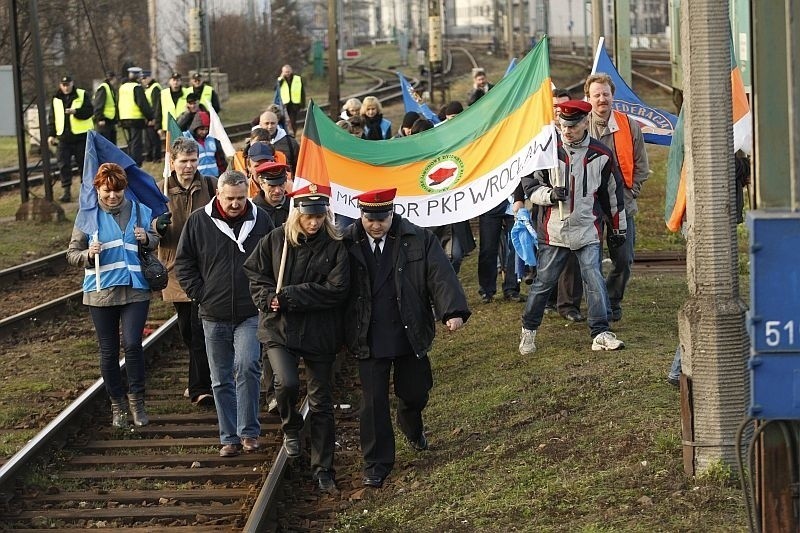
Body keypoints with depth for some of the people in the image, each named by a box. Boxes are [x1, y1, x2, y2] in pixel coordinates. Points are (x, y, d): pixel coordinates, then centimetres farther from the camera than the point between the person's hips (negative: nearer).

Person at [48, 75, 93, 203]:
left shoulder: (82, 95, 0)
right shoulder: (56, 99, 10)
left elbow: (89, 111, -10)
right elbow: (52, 119, 13)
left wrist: (76, 111, -25)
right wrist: (51, 134, 5)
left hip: (81, 136, -3)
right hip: (63, 138, 3)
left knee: (83, 163, 5)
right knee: (63, 165, -4)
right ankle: (66, 191, -1)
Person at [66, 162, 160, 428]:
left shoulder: (139, 211, 3)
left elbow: (155, 240, 15)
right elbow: (72, 253, 5)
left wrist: (146, 239, -9)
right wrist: (88, 254, -17)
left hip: (135, 289, -1)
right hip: (101, 292, 1)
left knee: (133, 344, -13)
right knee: (108, 350, 7)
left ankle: (136, 399, 4)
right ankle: (117, 404, 20)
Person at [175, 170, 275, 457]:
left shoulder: (261, 220, 0)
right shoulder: (199, 221, -1)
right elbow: (183, 262, 5)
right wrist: (200, 294, -3)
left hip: (250, 314, -2)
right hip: (214, 315, 2)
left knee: (247, 367, -18)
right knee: (221, 380, 7)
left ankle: (249, 432, -7)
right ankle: (229, 437, 16)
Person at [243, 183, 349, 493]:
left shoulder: (335, 247, -6)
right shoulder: (275, 241, 0)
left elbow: (336, 290, -14)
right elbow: (254, 273, 8)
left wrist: (287, 296, -16)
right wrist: (268, 298, -13)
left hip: (320, 333, 0)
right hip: (280, 329, 0)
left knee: (321, 403, 7)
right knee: (287, 383, -24)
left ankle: (323, 469, 20)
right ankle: (290, 427, 10)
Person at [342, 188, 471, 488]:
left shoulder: (419, 240, -6)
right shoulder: (348, 245, -5)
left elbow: (440, 275, -12)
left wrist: (453, 311, -26)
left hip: (410, 336, 1)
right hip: (369, 338, -1)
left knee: (415, 391, 16)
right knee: (373, 401, 1)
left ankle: (411, 427, 50)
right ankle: (376, 463, 13)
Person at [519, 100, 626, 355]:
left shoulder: (601, 154, 1)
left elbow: (612, 193, 12)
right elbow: (529, 185, 4)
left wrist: (619, 227, 17)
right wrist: (550, 194, -16)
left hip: (588, 230, 1)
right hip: (554, 230, -1)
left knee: (595, 280, -6)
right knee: (543, 281, 5)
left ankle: (600, 334, 0)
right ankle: (528, 331, 20)